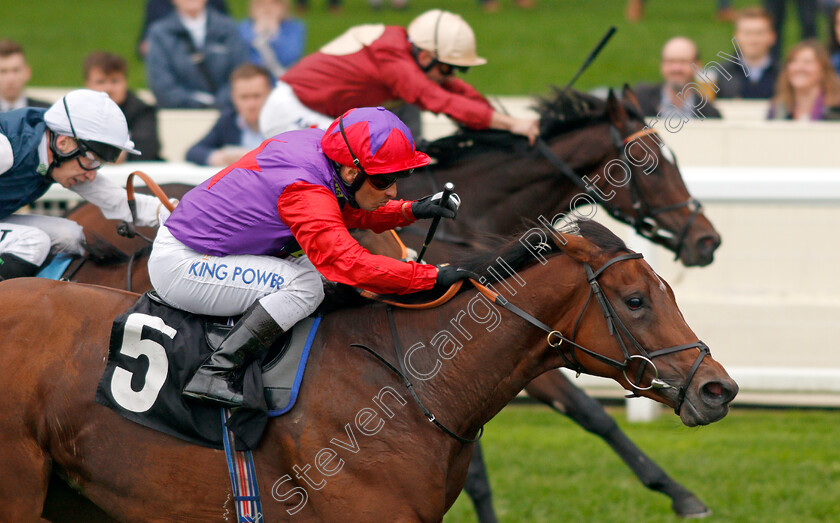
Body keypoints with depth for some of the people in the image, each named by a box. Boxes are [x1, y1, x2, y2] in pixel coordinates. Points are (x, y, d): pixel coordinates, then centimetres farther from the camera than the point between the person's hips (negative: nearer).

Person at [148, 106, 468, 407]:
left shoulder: (318, 147, 0)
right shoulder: (306, 191, -28)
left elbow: (349, 213, 16)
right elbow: (350, 264, -33)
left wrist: (411, 211, 1)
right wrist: (433, 276, -30)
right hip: (177, 266, -10)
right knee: (305, 284, -20)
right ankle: (216, 374, -21)